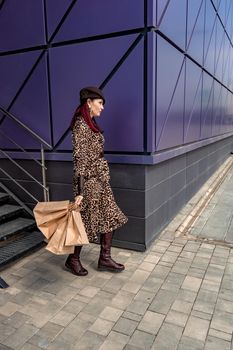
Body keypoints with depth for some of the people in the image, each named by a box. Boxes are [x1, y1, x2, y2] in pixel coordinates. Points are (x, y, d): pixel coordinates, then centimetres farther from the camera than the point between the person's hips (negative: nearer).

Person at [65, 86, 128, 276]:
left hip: (101, 179, 9)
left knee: (110, 217, 12)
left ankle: (105, 258, 26)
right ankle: (73, 259, 26)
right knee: (87, 221, 5)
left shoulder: (91, 123, 13)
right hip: (90, 181, -9)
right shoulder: (81, 124, -16)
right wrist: (79, 191, -22)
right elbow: (79, 158, -21)